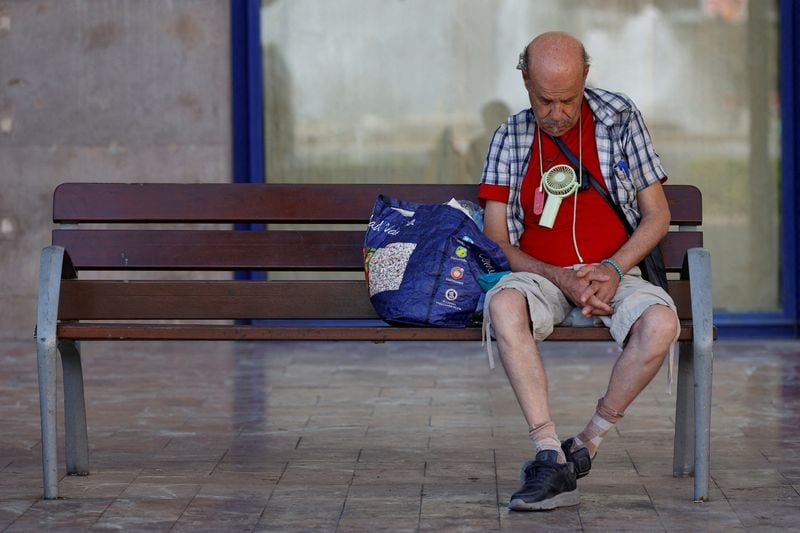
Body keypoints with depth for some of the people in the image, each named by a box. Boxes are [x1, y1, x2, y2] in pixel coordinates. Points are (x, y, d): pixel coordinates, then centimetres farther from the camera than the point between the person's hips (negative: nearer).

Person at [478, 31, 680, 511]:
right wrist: (563, 279, -13)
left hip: (614, 274, 0)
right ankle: (551, 459, -38)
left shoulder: (620, 117, 6)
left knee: (661, 324, -34)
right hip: (540, 275, 0)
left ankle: (586, 447, -17)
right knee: (503, 305, -36)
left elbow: (657, 215, 7)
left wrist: (613, 269, -11)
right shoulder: (510, 139, 7)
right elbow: (497, 242, 3)